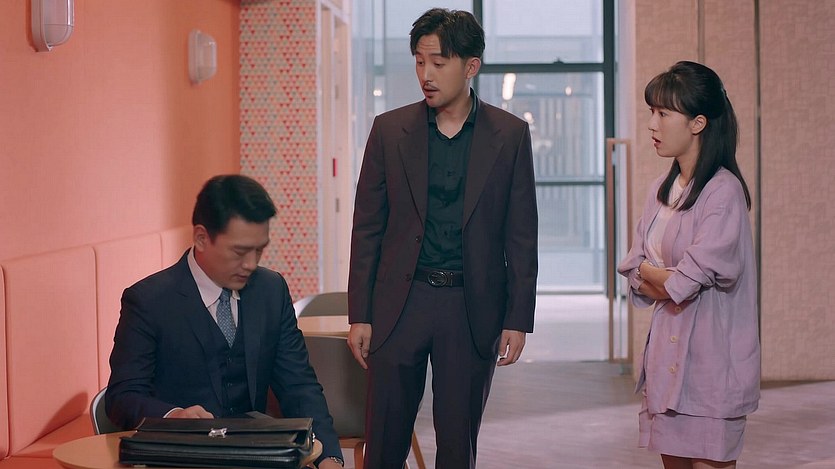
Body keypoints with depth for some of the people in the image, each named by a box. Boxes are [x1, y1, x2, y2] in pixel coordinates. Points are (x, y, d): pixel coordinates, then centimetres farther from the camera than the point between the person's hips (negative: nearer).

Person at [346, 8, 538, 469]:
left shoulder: (510, 135, 1)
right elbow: (367, 228, 4)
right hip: (401, 302, 1)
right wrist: (359, 316, 0)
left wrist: (518, 320, -3)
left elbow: (521, 236, 2)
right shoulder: (389, 129, 2)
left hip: (472, 309, 0)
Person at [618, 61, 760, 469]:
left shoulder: (723, 191, -14)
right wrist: (672, 278, -8)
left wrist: (651, 273, -2)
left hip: (710, 355, -8)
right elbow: (634, 273, 10)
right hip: (667, 352, 8)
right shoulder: (662, 189, 12)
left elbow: (689, 280, -19)